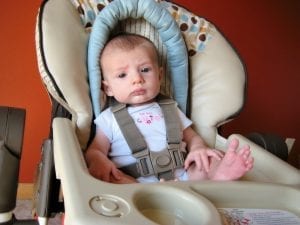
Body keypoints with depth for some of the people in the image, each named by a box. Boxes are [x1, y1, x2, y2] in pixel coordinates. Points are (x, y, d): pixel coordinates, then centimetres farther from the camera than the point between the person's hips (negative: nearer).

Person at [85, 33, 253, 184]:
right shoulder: (109, 118, 16)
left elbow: (192, 137, 24)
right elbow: (95, 150, 12)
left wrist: (198, 149, -2)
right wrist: (99, 161, -14)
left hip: (180, 174, 3)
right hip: (134, 182, -2)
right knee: (107, 178, -31)